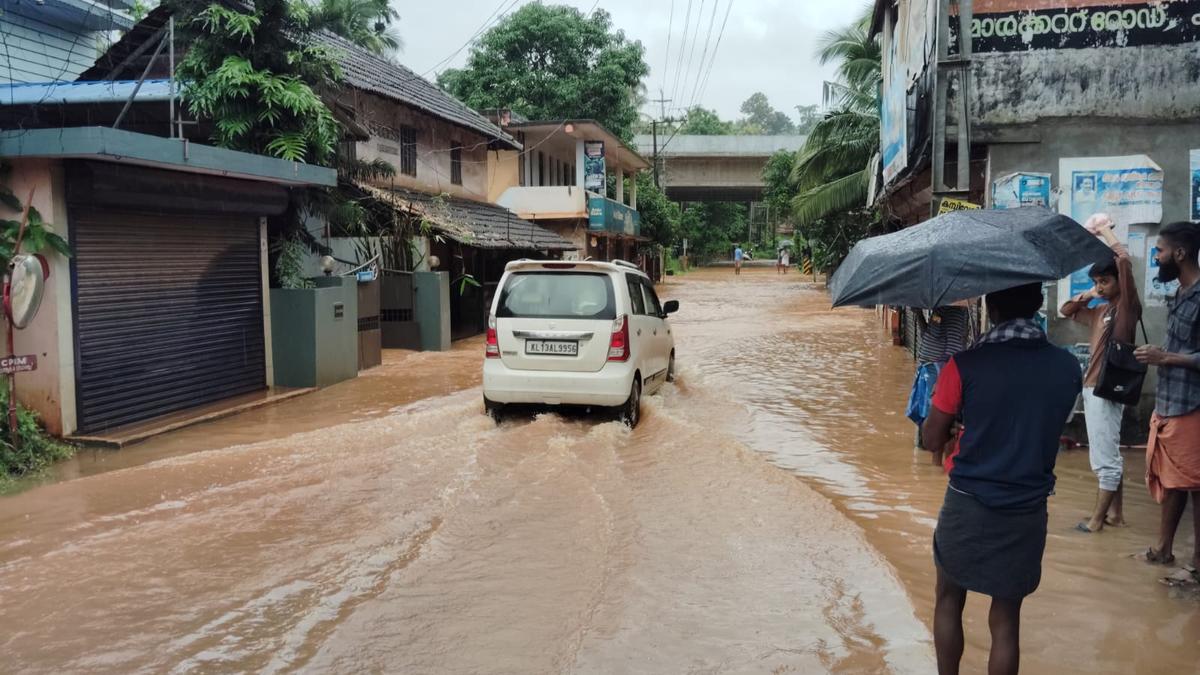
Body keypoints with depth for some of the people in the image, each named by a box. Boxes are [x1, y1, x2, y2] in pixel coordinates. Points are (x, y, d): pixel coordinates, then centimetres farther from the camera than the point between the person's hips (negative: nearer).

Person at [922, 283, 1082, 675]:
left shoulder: (965, 366, -15)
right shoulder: (1067, 368, -4)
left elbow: (933, 441, -8)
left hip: (968, 506, -2)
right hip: (1027, 512, 2)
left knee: (949, 600, 19)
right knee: (1006, 619, 12)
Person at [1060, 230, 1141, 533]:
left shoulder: (1128, 307, -9)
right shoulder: (1099, 311, 14)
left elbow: (1125, 262, -22)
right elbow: (1065, 311, 26)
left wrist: (1110, 241, -5)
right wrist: (1086, 295, 10)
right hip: (1093, 387, 9)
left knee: (1105, 458, -3)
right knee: (1110, 455, 15)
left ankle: (1098, 518, 2)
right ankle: (1116, 511, 23)